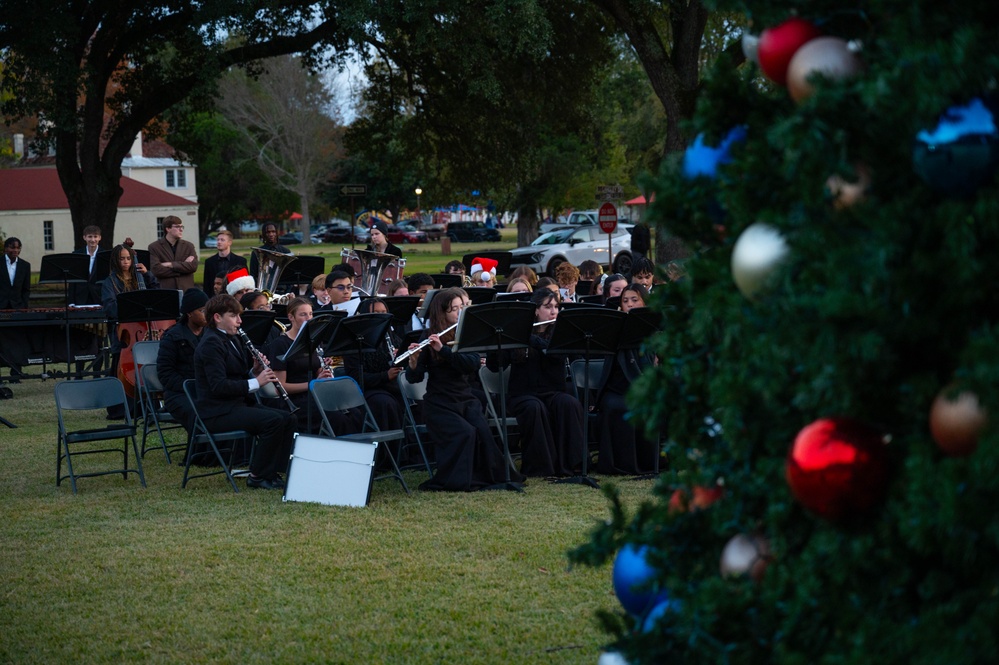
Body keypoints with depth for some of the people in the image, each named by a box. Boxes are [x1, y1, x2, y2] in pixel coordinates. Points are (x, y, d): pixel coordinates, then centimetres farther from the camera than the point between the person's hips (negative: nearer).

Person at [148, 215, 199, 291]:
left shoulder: (189, 246, 11)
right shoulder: (154, 247, 4)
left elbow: (193, 266, -3)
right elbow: (156, 270, -9)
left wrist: (170, 264, -8)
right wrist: (183, 265, -6)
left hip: (187, 290, 2)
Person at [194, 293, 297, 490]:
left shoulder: (232, 340, 16)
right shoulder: (211, 344, -14)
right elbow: (218, 386, -23)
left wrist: (255, 371, -1)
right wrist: (256, 382, -23)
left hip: (239, 403, 10)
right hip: (218, 412, -10)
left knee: (289, 419, -4)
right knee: (274, 420, -26)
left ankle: (272, 471, 0)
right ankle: (258, 476, -13)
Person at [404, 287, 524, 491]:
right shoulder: (430, 340, -2)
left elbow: (472, 365, -12)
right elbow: (414, 378, -7)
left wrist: (443, 349, -24)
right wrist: (413, 361, -29)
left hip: (466, 399, 3)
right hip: (440, 403, -3)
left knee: (483, 432, -25)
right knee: (465, 433, -28)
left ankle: (495, 475, -9)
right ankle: (454, 480, -14)